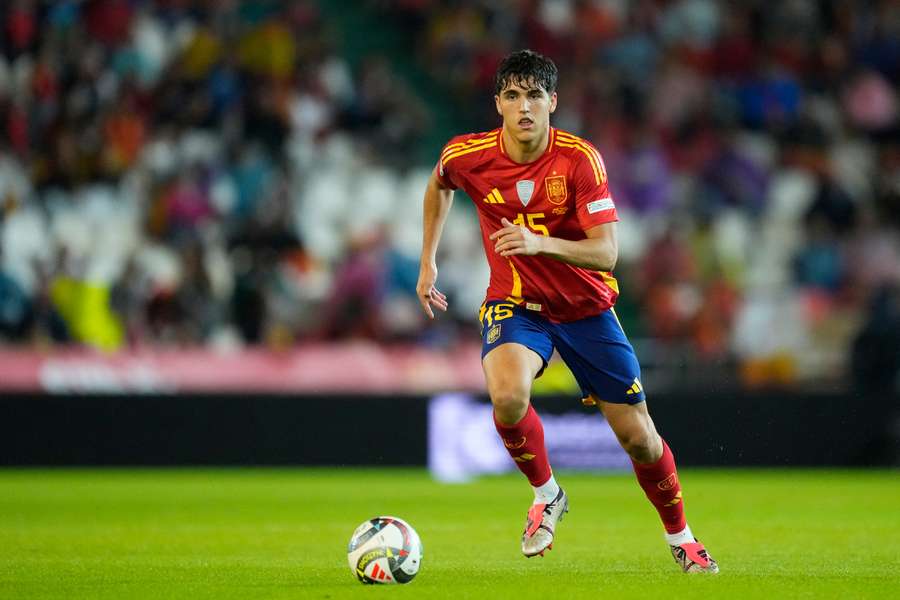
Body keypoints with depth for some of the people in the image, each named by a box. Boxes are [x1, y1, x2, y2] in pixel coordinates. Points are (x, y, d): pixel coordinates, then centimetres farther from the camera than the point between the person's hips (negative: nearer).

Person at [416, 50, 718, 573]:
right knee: (508, 397, -32)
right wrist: (428, 263, 14)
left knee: (639, 438, 1)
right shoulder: (468, 156, -13)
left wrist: (541, 242, -42)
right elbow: (439, 185, 14)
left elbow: (606, 254, -26)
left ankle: (680, 536, 30)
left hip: (585, 305, 0)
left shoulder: (580, 160, -20)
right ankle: (547, 495, -3)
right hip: (514, 303, 0)